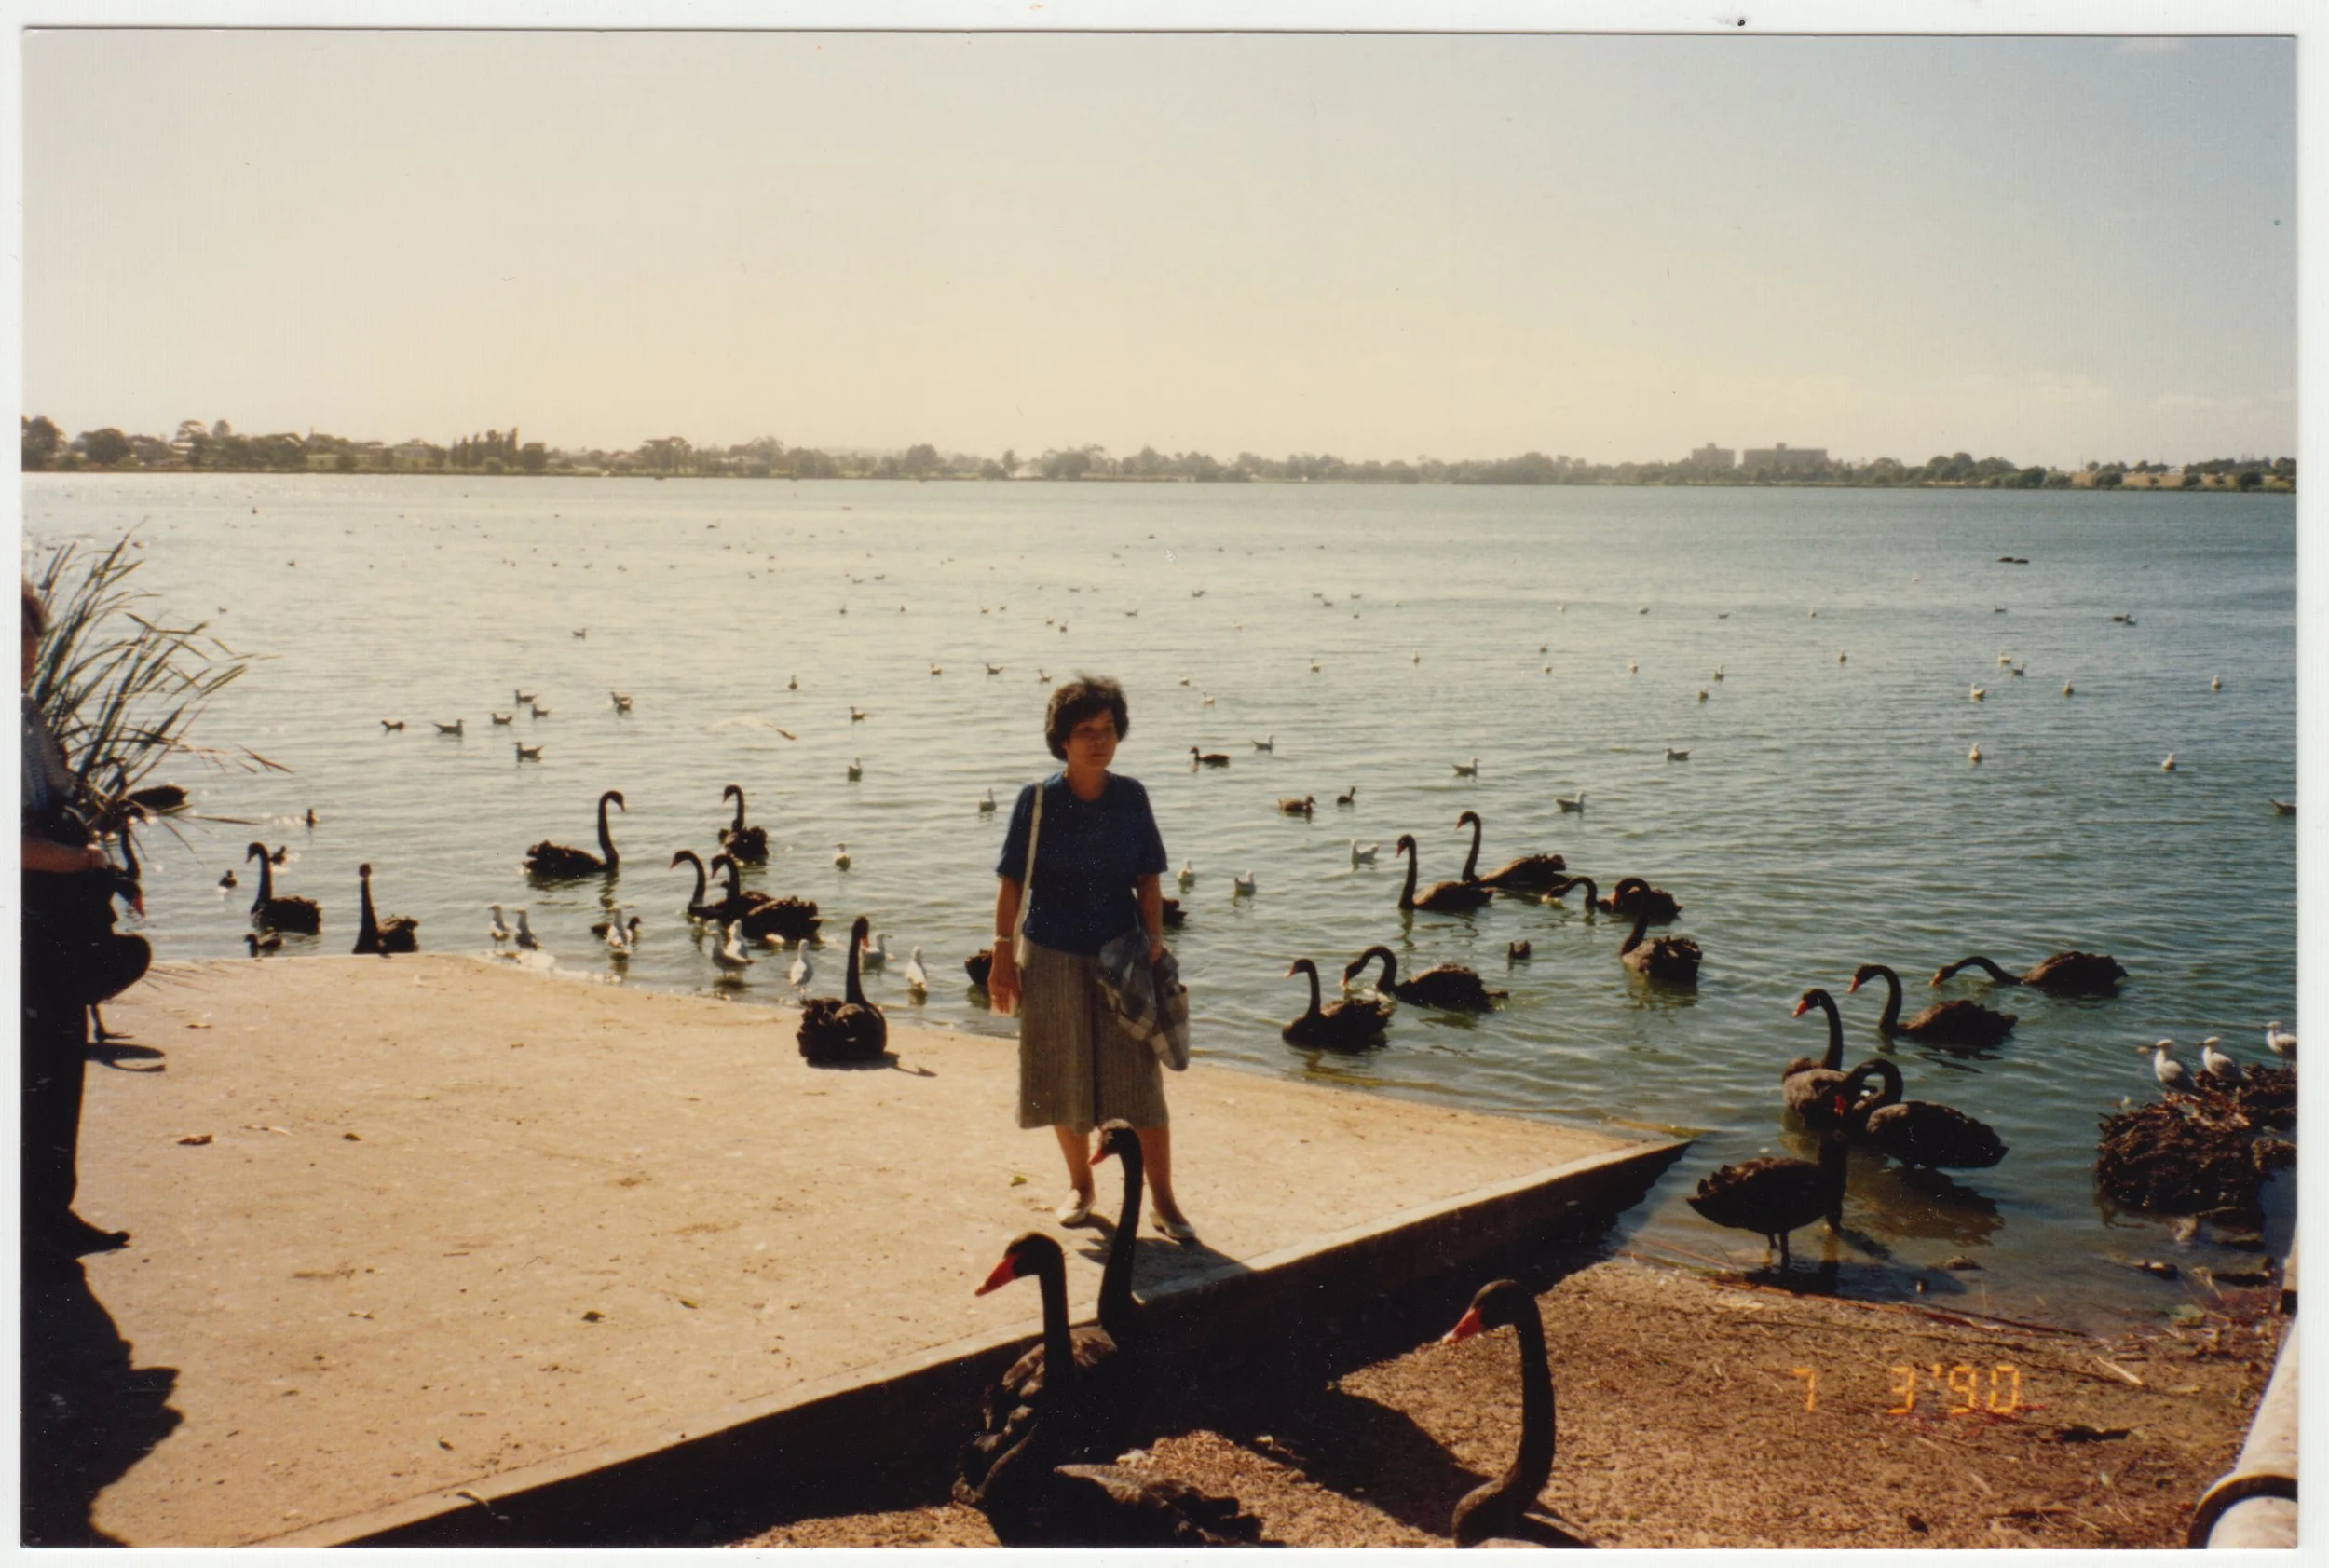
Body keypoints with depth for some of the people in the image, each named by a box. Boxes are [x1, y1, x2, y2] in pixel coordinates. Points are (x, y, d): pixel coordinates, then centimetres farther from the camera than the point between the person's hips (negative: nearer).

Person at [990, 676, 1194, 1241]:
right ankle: (1079, 1186, 28)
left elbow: (1148, 880, 3)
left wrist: (1155, 939, -7)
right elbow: (1011, 884, -3)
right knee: (1065, 1080, 9)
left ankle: (1162, 1199, 6)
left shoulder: (1131, 797, -1)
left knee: (1141, 1077, -3)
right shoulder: (1037, 800, -6)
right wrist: (1003, 956, -5)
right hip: (1053, 957, 0)